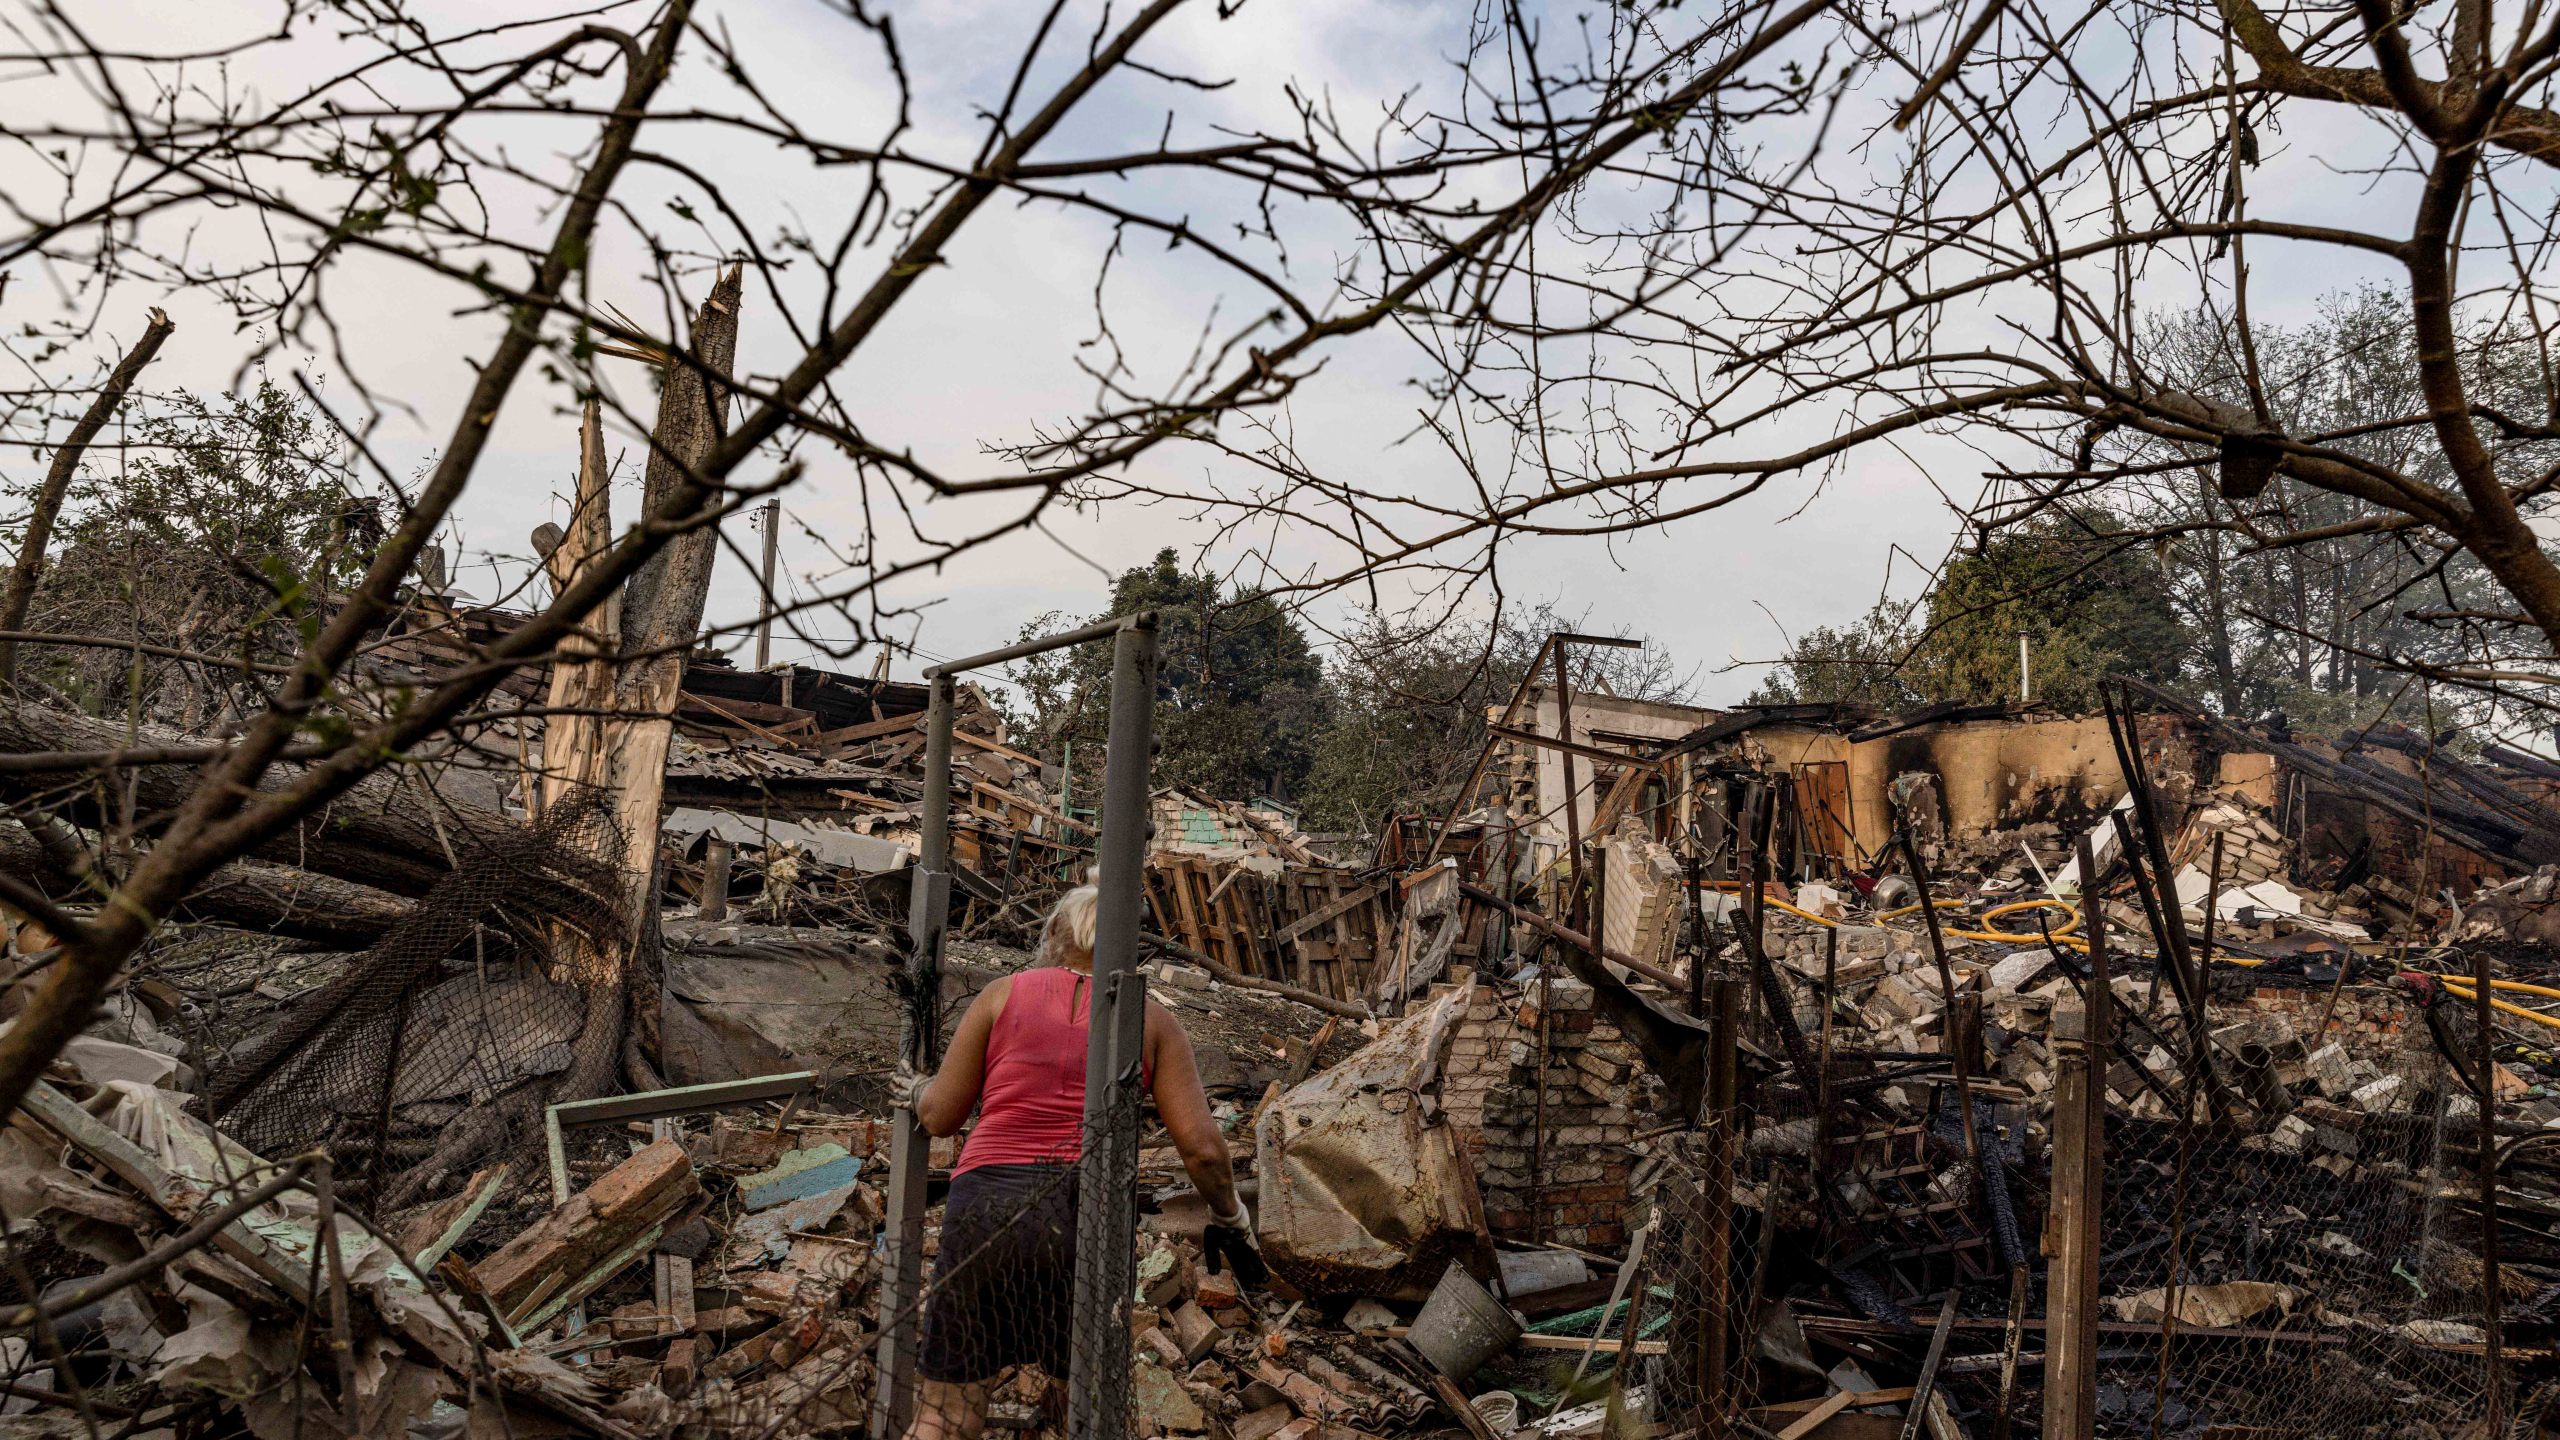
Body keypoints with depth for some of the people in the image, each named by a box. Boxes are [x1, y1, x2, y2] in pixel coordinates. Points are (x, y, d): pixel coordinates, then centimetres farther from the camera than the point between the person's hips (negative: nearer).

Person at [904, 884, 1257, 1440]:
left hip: (988, 1204, 0)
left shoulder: (1002, 994, 11)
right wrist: (1229, 1219, 20)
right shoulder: (1153, 1021, 11)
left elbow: (941, 1117, 11)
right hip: (1094, 1217, 1)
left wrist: (920, 1091, 33)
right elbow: (1202, 1147, 3)